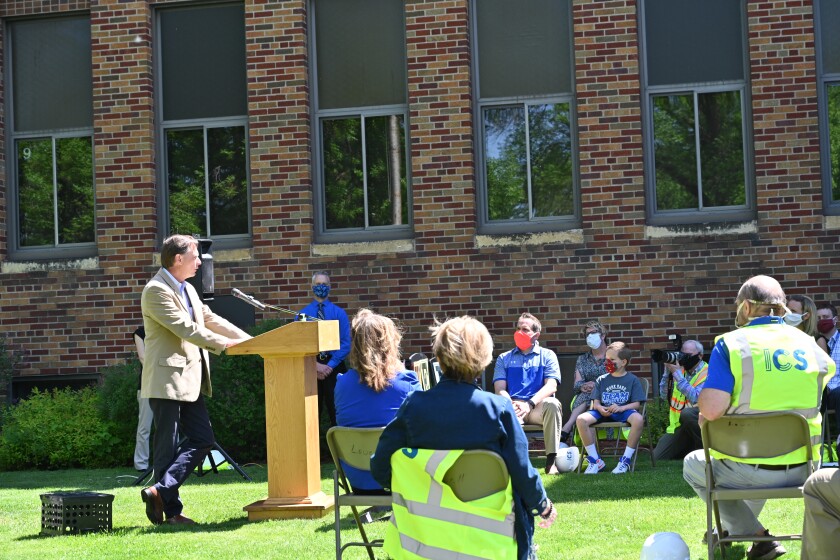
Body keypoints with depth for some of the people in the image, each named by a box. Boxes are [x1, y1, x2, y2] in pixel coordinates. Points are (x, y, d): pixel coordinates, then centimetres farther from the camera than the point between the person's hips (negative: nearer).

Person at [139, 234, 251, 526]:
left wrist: (249, 339, 9)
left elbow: (210, 319, 18)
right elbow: (184, 328, -19)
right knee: (168, 446, -4)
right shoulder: (156, 290, -13)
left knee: (202, 438, 6)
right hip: (167, 379, -9)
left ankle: (162, 491, 3)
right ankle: (170, 509, 1)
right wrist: (223, 343, -18)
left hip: (189, 380, 10)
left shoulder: (188, 290, 18)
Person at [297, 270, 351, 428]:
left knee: (336, 411, -3)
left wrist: (330, 366, -12)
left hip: (334, 366, -1)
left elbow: (345, 344, -2)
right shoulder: (303, 314, 7)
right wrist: (315, 365, -10)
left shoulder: (339, 313, 4)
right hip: (310, 366, 1)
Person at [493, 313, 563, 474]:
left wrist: (530, 404, -19)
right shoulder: (504, 358, 20)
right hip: (512, 407, 1)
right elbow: (500, 389, 7)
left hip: (538, 407, 0)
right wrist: (512, 405, -17)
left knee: (553, 404, -36)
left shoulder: (547, 356, 15)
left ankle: (551, 461, -30)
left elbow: (551, 386, -1)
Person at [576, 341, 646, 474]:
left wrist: (621, 408, -20)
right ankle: (595, 460, -16)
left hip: (624, 411, -3)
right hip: (604, 412, 3)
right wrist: (601, 409, -16)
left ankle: (626, 460, -25)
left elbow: (636, 403, -2)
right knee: (581, 419, -25)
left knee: (638, 419, -37)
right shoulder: (602, 380, 14)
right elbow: (596, 402, 9)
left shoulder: (632, 380, 6)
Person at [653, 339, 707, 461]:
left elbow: (695, 398, -25)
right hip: (679, 425, 6)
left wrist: (676, 373, -24)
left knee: (686, 413, -40)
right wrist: (667, 370, -8)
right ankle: (690, 450, 19)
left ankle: (704, 451, -17)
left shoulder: (707, 373, -11)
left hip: (697, 422, -6)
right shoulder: (680, 370, 8)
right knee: (657, 457, -7)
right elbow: (664, 393, 4)